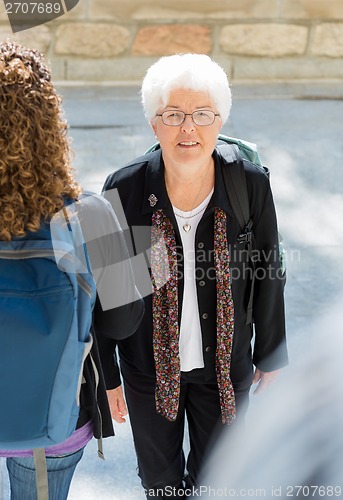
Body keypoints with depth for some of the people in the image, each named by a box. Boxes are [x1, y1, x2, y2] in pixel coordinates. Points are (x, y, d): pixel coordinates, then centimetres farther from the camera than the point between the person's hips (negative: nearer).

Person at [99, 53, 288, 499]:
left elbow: (269, 277, -3)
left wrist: (271, 357, 6)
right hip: (149, 365, 0)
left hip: (225, 364, 1)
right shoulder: (124, 190, -19)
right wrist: (106, 375, -2)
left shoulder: (251, 185, -17)